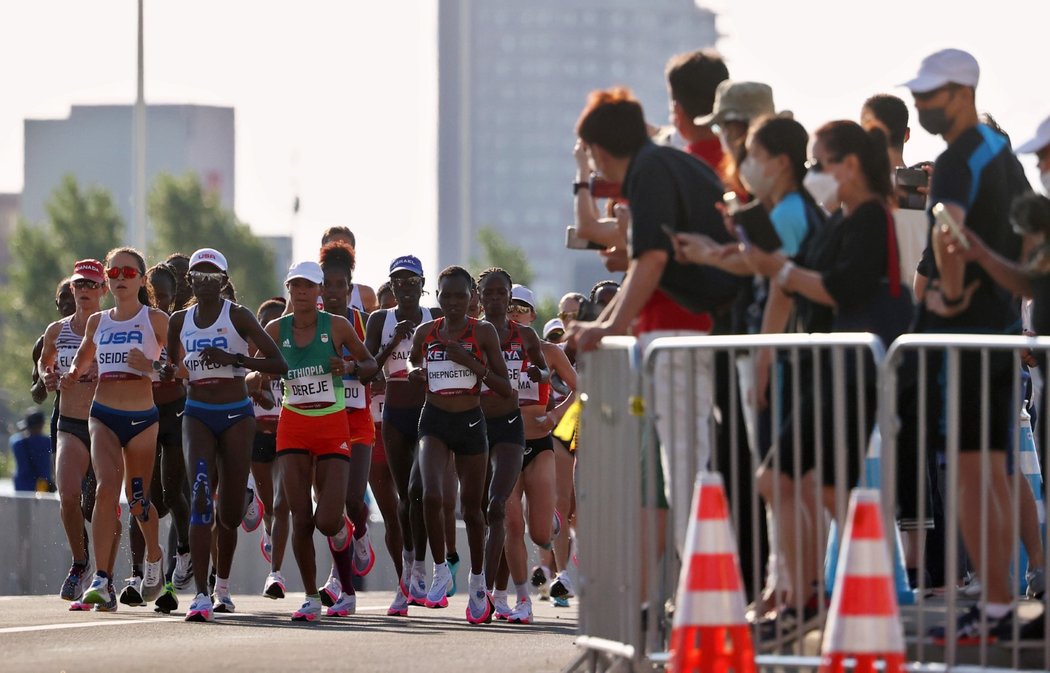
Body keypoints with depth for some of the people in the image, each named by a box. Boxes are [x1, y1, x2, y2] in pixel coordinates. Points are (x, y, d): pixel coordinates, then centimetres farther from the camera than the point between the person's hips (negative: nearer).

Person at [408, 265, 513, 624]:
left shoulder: (483, 332, -3)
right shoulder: (425, 332, 4)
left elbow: (506, 389, -4)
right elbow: (413, 364, 23)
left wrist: (470, 363, -17)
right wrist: (416, 372, -2)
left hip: (471, 422, -1)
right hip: (434, 422, 1)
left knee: (471, 507, 8)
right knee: (431, 495, -22)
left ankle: (477, 581, 27)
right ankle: (440, 571, -5)